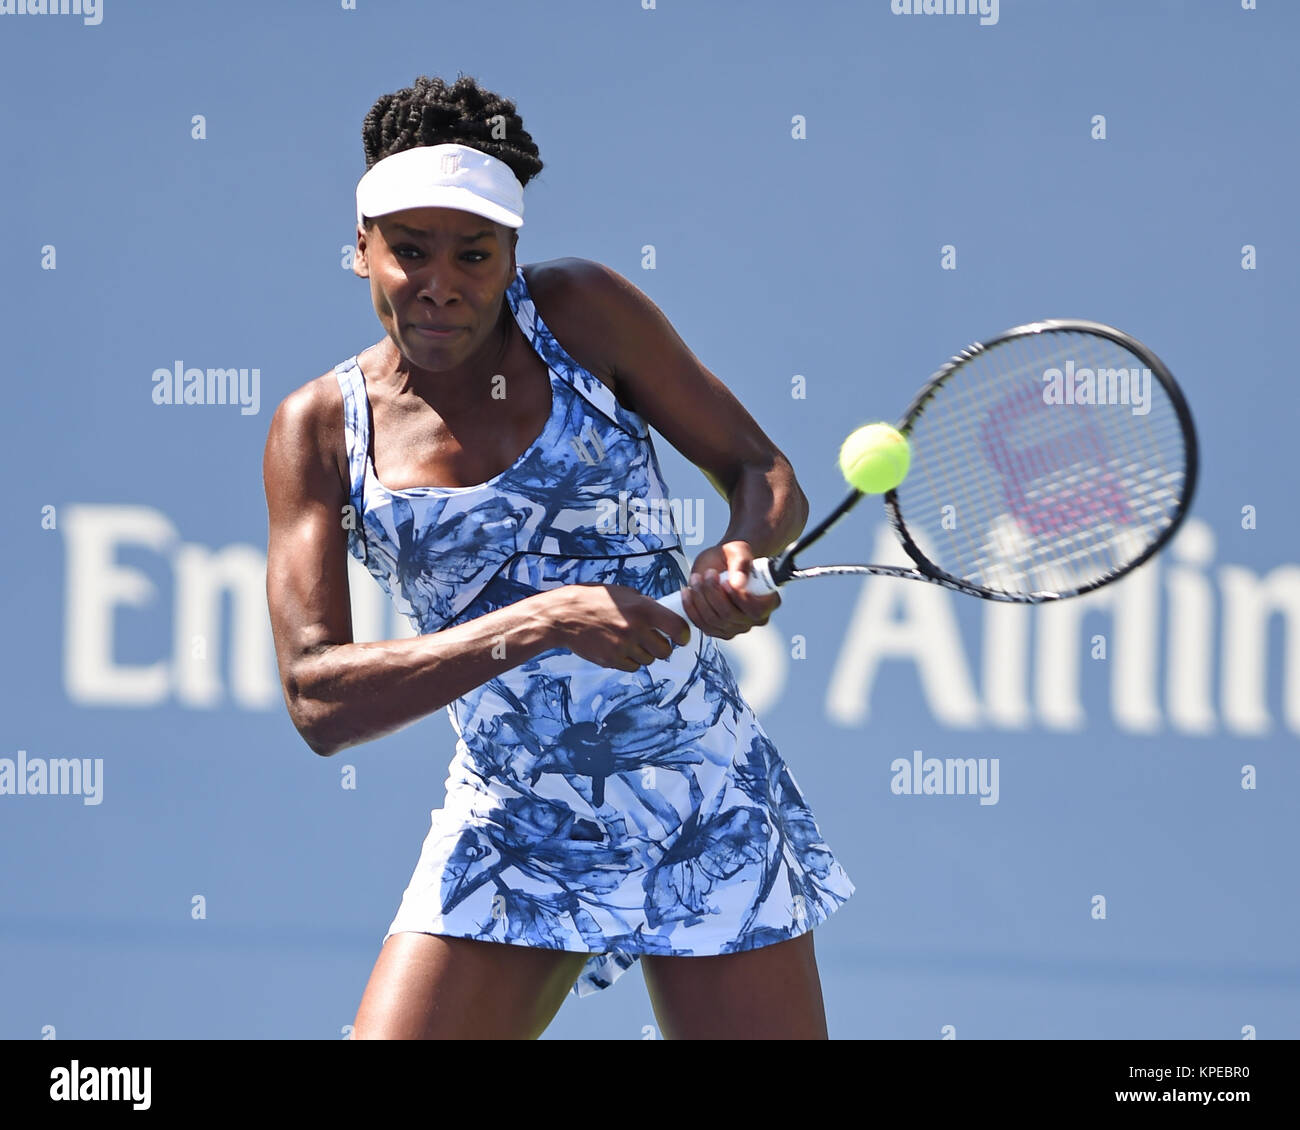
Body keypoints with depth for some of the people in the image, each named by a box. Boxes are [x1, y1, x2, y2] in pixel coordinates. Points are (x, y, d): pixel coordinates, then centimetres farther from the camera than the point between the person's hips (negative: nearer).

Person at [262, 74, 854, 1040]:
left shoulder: (580, 313, -3)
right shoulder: (320, 430, -3)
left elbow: (766, 475, 4)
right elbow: (318, 698, -12)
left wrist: (739, 554, -21)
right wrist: (538, 625, -24)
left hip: (707, 808, 0)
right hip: (510, 840, 0)